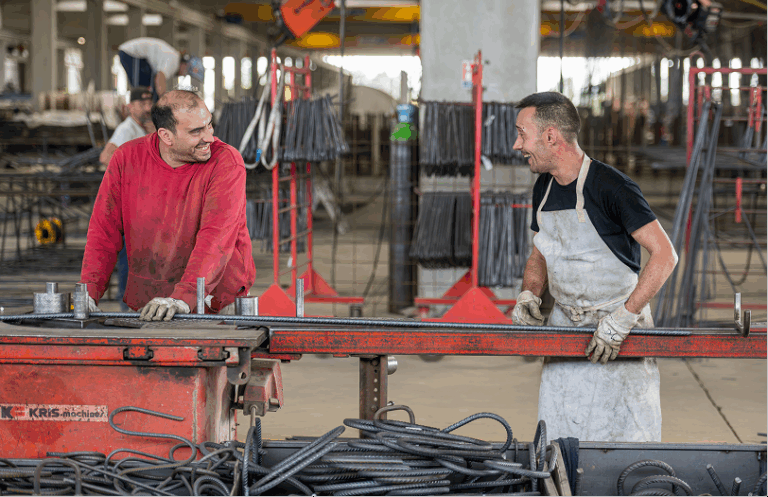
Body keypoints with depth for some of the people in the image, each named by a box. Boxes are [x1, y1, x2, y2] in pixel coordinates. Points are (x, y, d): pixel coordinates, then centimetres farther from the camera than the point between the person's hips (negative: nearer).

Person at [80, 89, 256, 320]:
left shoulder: (226, 161, -11)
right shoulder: (127, 158, 0)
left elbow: (216, 238, -22)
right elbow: (104, 230, 3)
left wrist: (184, 297, -34)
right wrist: (89, 291, -11)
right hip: (148, 307, 2)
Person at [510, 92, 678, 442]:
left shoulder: (610, 186, -17)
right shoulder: (544, 188, 7)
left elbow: (664, 255, -21)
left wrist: (622, 320, -25)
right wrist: (529, 295, 0)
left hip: (619, 335, -6)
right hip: (564, 328, 6)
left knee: (626, 447, -5)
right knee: (558, 449, 4)